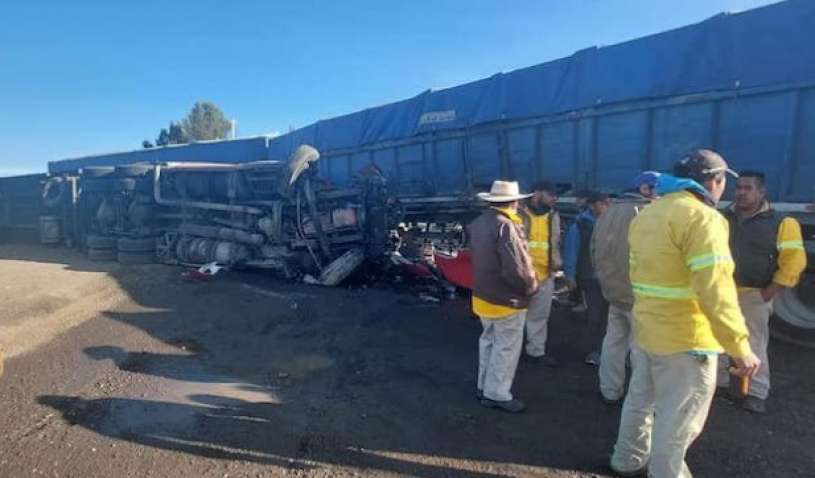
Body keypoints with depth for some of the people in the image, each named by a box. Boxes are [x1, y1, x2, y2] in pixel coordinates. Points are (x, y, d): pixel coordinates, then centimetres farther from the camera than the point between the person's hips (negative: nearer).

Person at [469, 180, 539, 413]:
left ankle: (485, 386, 34)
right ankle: (496, 394, 19)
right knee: (506, 348, 7)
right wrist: (531, 287, -10)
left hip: (482, 295, 9)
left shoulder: (478, 223, 3)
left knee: (489, 341, 21)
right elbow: (516, 270, -26)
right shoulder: (506, 227, -26)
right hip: (506, 300, -9)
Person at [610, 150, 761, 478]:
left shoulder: (648, 213, 9)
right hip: (685, 340, -9)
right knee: (678, 419, 7)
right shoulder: (701, 217, -18)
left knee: (640, 400, 23)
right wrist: (739, 347, -23)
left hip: (645, 331, 9)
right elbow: (714, 290, -26)